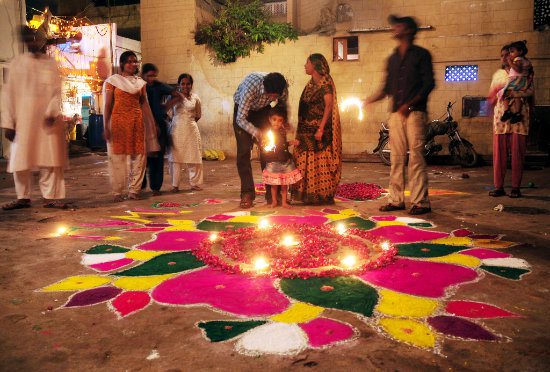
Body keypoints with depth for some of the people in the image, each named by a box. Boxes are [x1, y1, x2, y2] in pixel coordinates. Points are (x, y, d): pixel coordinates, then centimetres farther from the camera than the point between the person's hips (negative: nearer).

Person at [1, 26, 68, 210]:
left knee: (50, 159, 0)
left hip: (47, 120, 0)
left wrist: (52, 112, -16)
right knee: (21, 160, 3)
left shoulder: (51, 64, 7)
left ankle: (50, 197, 7)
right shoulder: (17, 63, 6)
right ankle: (23, 197, 15)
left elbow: (57, 92, 2)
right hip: (23, 120, 0)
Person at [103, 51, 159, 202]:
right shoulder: (113, 80, 3)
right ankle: (117, 192, 7)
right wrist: (106, 127, -6)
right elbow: (108, 105, 0)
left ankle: (134, 190, 12)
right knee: (118, 156, -1)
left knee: (138, 156, 2)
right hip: (119, 121, -3)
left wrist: (152, 124, 7)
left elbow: (144, 104, 12)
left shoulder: (140, 82, 13)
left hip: (137, 122, 4)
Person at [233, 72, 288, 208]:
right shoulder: (249, 87, -40)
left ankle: (272, 193, 2)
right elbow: (241, 119, -34)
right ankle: (247, 194, -6)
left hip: (263, 110, 3)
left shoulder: (282, 89, -26)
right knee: (244, 151, -12)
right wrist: (255, 132, -45)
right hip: (242, 111, -3)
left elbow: (283, 106, -3)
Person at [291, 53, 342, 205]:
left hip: (319, 128, -8)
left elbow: (329, 106, -17)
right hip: (307, 129, 8)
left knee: (320, 162, -5)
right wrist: (301, 128, 15)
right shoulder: (311, 83, 15)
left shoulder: (325, 82, -9)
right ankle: (309, 194, 15)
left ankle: (323, 195, 3)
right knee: (307, 162, 8)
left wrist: (321, 129, -23)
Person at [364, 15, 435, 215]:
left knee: (416, 157, -8)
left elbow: (428, 84, -5)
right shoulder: (393, 58, 20)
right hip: (396, 114, 6)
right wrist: (367, 101, 10)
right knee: (397, 158, 5)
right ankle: (396, 200, 10)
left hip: (414, 112, -6)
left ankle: (421, 202, -4)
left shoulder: (421, 54, 3)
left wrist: (409, 104, -15)